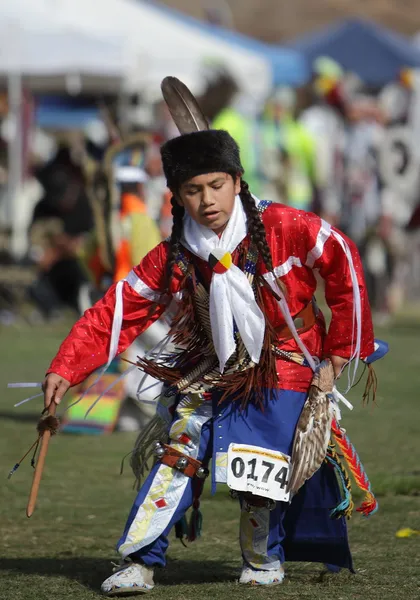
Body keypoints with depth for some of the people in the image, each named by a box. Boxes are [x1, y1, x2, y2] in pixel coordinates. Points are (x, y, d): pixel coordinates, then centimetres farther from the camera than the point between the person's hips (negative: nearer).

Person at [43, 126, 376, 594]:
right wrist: (65, 369, -17)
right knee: (178, 456, -11)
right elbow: (119, 311, -7)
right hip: (214, 373, 3)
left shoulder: (282, 229, -17)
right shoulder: (174, 258, -7)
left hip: (281, 370, -3)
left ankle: (264, 560, 18)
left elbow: (342, 261, -8)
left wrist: (343, 342, -2)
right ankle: (139, 561, -7)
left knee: (260, 469, -9)